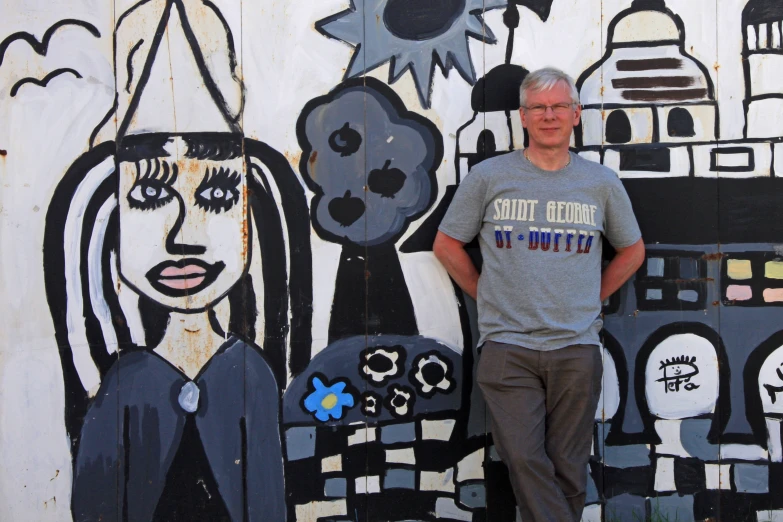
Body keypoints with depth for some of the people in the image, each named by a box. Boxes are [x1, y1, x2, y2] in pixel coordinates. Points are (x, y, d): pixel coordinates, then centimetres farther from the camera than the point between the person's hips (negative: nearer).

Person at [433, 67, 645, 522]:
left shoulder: (602, 183, 8)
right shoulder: (488, 177, 4)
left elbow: (632, 250, 21)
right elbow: (447, 244, 12)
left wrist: (593, 299, 12)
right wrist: (486, 295, 6)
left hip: (576, 348, 1)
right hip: (507, 347, -1)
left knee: (568, 468, 6)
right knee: (525, 461, -9)